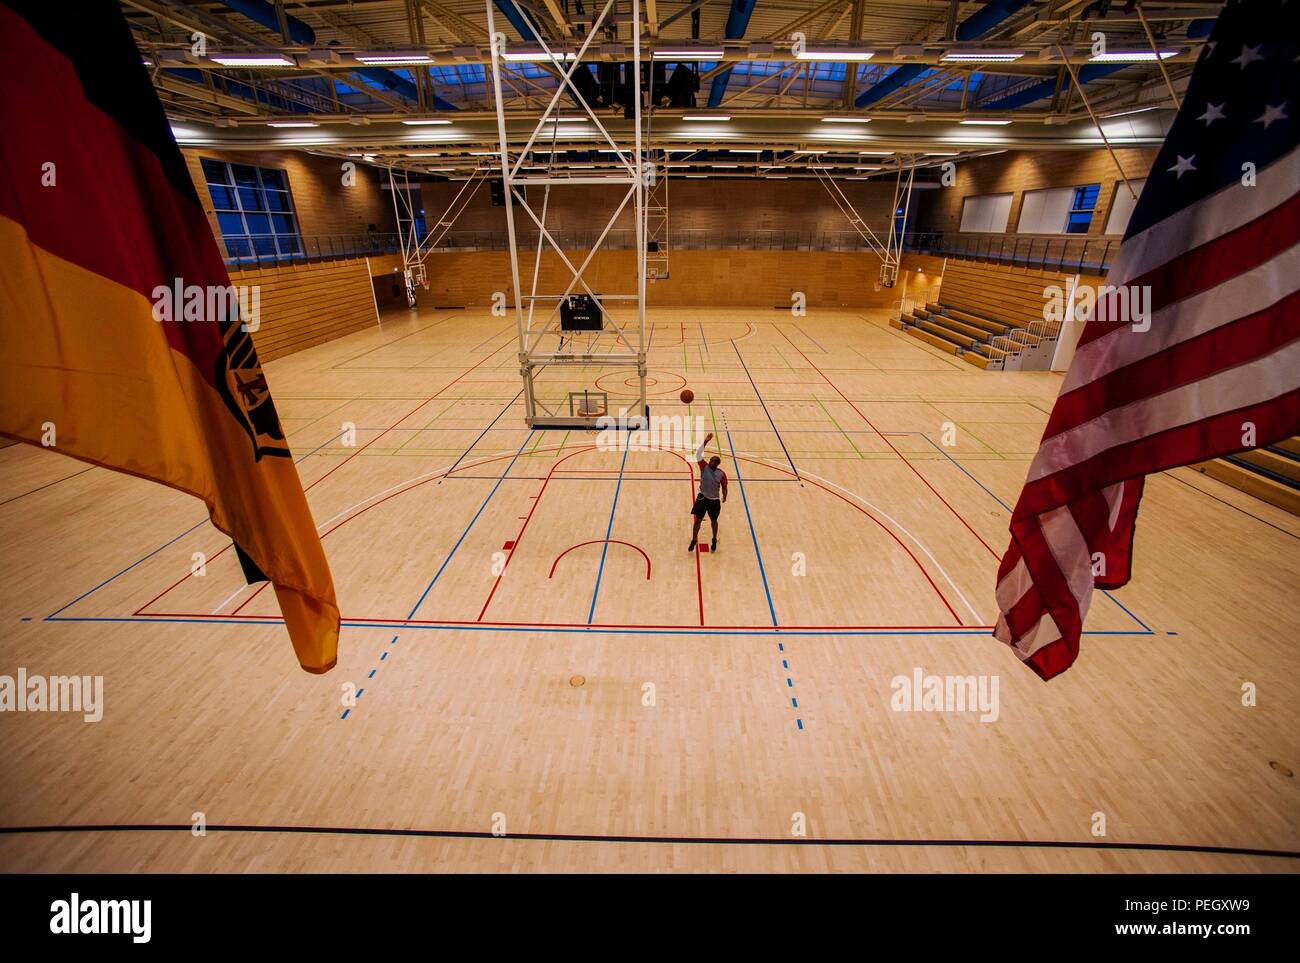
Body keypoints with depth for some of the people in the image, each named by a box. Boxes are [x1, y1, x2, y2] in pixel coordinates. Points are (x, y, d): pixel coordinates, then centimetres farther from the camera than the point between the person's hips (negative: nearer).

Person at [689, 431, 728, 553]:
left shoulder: (721, 474, -10)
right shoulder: (704, 467, -10)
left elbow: (724, 487, -1)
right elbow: (698, 454, -21)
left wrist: (724, 496, -15)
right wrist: (705, 441, -28)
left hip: (714, 500, 0)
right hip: (702, 498, 0)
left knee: (714, 521, 17)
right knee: (698, 520, 5)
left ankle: (714, 540, 39)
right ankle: (693, 541, 21)